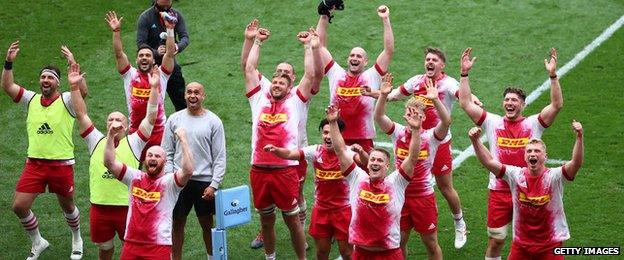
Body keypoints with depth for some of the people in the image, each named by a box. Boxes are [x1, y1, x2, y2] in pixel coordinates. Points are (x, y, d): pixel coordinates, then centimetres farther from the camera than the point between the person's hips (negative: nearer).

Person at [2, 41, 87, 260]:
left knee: (67, 205, 12)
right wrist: (9, 62, -15)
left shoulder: (66, 100, -5)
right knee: (19, 206, -3)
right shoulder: (32, 99, 7)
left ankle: (77, 239, 39)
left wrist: (74, 65, -36)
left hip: (62, 164, -3)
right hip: (34, 164, 4)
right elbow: (7, 87, -2)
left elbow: (82, 91, -25)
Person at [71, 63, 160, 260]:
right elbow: (81, 115, 1)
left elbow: (151, 118, -9)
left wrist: (154, 88, -16)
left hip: (128, 207, -2)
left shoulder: (134, 143, -1)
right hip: (99, 208, 2)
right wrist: (75, 86, -8)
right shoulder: (96, 141, 5)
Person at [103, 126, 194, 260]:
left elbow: (188, 171, -22)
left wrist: (183, 140, -25)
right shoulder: (135, 177, 10)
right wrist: (111, 135, -8)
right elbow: (109, 162, 3)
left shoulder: (169, 181, -2)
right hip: (131, 245, 4)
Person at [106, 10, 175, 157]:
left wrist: (170, 30, -17)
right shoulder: (130, 75, 4)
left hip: (159, 132, -1)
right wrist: (116, 32, -17)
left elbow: (170, 53, -8)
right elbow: (119, 54, -6)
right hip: (135, 133, 1)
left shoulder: (161, 75, 2)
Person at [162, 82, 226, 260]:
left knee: (207, 223, 10)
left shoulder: (213, 121, -2)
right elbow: (167, 153, 6)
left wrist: (214, 184, -10)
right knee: (177, 223, 7)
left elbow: (220, 157, -3)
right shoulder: (174, 120, 3)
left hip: (205, 181, -1)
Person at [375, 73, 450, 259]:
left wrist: (435, 100, -41)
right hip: (400, 195, 2)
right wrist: (383, 95, -30)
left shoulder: (431, 137, -7)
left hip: (424, 196, -2)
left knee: (431, 242, 9)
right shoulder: (398, 133, 0)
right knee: (399, 241, 12)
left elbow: (446, 121, -26)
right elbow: (379, 117, -13)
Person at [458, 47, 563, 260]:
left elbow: (557, 105, -13)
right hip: (499, 192, 1)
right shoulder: (493, 123, 2)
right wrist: (464, 74, -11)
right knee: (495, 241, 8)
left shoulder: (533, 124, -1)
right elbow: (466, 104, -3)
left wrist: (553, 75, -23)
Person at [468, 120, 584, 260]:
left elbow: (577, 163, -29)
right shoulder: (516, 175, -6)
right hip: (521, 245, 2)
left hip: (550, 246, -2)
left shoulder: (554, 176, -13)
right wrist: (475, 140, -24)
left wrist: (579, 137, -43)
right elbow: (489, 162, -11)